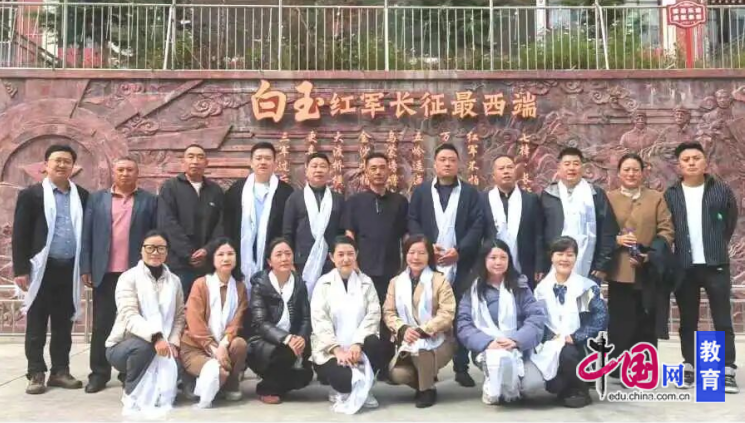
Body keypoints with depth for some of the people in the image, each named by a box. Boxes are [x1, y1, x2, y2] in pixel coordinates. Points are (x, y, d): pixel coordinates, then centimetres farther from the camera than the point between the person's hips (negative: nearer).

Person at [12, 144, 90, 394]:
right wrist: (20, 270, -10)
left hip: (70, 269, 3)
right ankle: (36, 374, 13)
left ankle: (60, 371, 19)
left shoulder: (82, 196, 8)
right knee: (36, 324, 4)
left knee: (64, 324, 10)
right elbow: (20, 234, -4)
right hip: (42, 268, -3)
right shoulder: (31, 194, 0)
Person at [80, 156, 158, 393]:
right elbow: (87, 235, 6)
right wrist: (86, 268, 0)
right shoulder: (97, 199, 10)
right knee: (102, 324, 6)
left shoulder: (150, 200, 6)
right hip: (105, 272, 1)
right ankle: (99, 373, 14)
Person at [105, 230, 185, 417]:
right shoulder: (129, 278, -9)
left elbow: (179, 316, 6)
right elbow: (130, 316, -22)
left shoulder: (174, 281, 6)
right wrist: (155, 336, -38)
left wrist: (173, 342, -14)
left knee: (173, 366, -26)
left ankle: (154, 393, 9)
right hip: (124, 345, -3)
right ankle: (132, 396, -13)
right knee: (144, 345, -37)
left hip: (161, 345, 4)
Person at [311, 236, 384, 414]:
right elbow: (319, 320, -7)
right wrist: (337, 350, -19)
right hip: (330, 349, -3)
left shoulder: (366, 282, 9)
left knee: (374, 343, -30)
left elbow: (373, 315, -3)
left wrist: (357, 344, -19)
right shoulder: (323, 283, 3)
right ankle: (341, 391, 8)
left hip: (358, 346, 3)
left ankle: (363, 388, -3)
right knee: (344, 378, -31)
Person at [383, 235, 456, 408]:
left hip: (437, 340, -3)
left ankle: (428, 389, -10)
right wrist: (403, 329, -17)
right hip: (407, 342, 3)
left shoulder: (440, 280, -2)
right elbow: (388, 312, 3)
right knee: (397, 374, -23)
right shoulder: (396, 282, 9)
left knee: (419, 346, -37)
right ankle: (422, 381, 12)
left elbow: (447, 314, -12)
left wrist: (422, 331, -23)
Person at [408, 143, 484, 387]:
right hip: (429, 263, 1)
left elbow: (477, 225, 0)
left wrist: (459, 251, -12)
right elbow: (412, 222, 4)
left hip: (460, 264, 0)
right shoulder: (421, 192, 12)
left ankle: (462, 368, 9)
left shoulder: (470, 192, 8)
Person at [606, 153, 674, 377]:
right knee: (620, 324, 1)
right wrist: (616, 240, -16)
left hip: (648, 271, 1)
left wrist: (649, 254, -12)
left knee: (647, 323, 6)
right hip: (619, 272, -1)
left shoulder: (656, 198, 9)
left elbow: (667, 231, 1)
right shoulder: (608, 198, 8)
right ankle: (618, 372, 10)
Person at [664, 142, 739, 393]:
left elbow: (731, 221, 11)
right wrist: (670, 256, 3)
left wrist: (718, 244, 12)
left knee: (723, 321, 1)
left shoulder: (721, 191, 1)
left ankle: (727, 372, 6)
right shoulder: (670, 195, 3)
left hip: (716, 265, -1)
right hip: (684, 267, 1)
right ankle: (689, 368, 19)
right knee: (688, 322, 10)